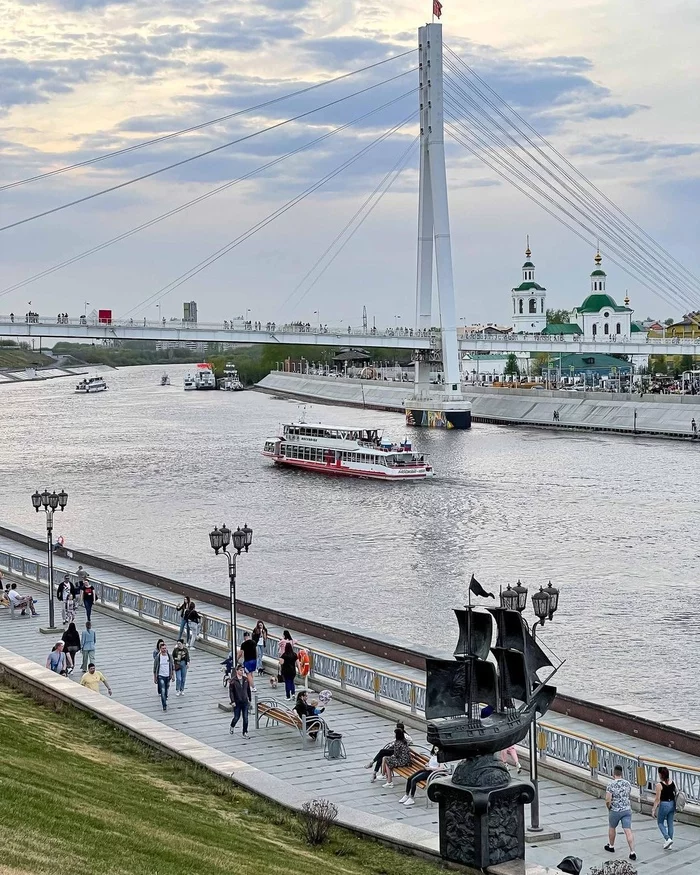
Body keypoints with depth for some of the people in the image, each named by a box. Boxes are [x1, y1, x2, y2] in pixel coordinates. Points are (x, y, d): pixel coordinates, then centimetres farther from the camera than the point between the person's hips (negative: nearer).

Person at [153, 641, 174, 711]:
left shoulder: (169, 656, 1)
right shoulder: (157, 657, -7)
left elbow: (172, 667, 9)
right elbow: (155, 668, -1)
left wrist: (173, 675, 5)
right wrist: (155, 678, 0)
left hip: (168, 676, 3)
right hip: (161, 676, -3)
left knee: (167, 691, 13)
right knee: (163, 691, -14)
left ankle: (165, 701, 34)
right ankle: (164, 706, -15)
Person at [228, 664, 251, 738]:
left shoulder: (246, 679, 2)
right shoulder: (233, 680, -10)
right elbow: (231, 691, -10)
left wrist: (249, 699, 12)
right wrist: (232, 701, -15)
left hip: (245, 702, 3)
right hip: (237, 703, -3)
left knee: (245, 718, 1)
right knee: (237, 717, 6)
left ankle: (245, 733, 9)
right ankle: (232, 727, 37)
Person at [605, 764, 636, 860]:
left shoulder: (611, 785, -13)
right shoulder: (627, 784, 2)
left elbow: (608, 800, -16)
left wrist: (609, 808, 2)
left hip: (615, 810, -3)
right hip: (627, 810, 3)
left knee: (612, 828, 22)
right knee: (628, 831, -2)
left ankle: (611, 846, 39)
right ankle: (632, 852, -10)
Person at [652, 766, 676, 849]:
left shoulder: (659, 785, -18)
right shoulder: (672, 783, 0)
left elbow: (657, 799, -16)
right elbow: (675, 794, 9)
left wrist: (653, 809, -7)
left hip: (664, 805, -6)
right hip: (672, 804, 6)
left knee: (660, 823, 13)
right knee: (670, 824, 14)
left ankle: (668, 839, -6)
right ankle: (669, 844, 19)